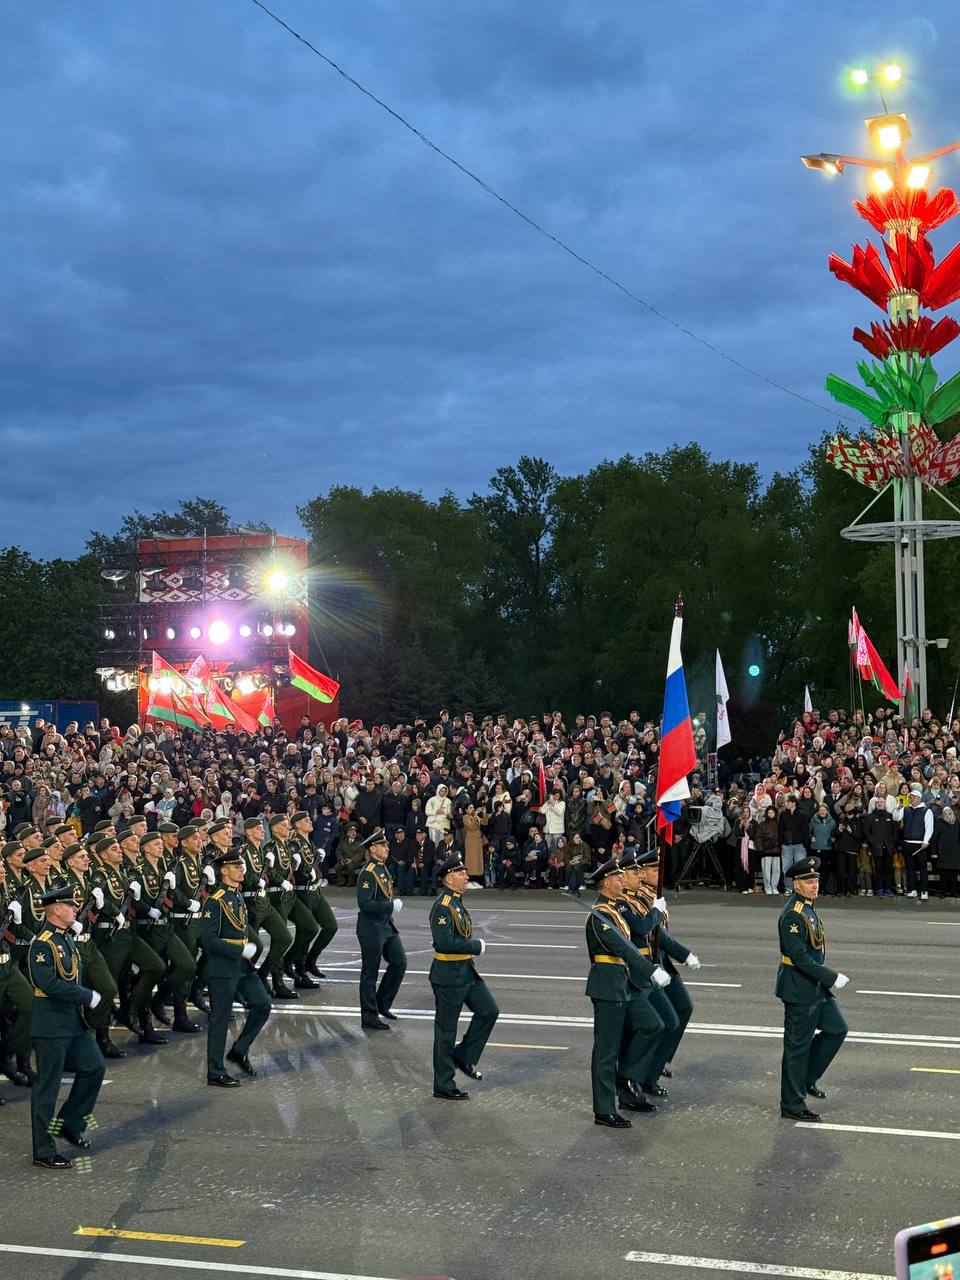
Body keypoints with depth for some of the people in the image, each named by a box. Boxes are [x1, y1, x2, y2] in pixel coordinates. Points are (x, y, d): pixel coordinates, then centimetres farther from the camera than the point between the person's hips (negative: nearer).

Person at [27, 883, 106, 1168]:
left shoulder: (68, 938, 11)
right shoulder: (42, 944, -18)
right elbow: (50, 985, -26)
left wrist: (86, 998, 7)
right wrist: (89, 997, -21)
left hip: (74, 1022, 9)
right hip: (51, 1026, -9)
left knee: (95, 1067, 12)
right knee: (47, 1087, 0)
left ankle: (70, 1124, 26)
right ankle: (44, 1152, 8)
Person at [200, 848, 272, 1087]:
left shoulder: (238, 896, 10)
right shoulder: (215, 901, -16)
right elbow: (208, 939, -21)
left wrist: (249, 948, 11)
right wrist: (241, 950, -22)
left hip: (242, 966, 8)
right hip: (222, 969, -8)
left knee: (263, 1004, 5)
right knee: (220, 1019, 0)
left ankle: (239, 1050, 20)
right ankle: (216, 1072, 9)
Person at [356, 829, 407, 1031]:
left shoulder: (383, 868, 10)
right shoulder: (368, 873, -19)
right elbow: (364, 904, -27)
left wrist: (394, 905, 10)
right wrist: (392, 906, -24)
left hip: (387, 926, 9)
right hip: (372, 929, -9)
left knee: (399, 963, 11)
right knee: (370, 973, 1)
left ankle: (382, 1004, 25)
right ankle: (369, 1018, 10)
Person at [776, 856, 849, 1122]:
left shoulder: (808, 908, 10)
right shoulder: (793, 915, -21)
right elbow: (800, 958, -25)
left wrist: (827, 978, 12)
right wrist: (831, 978, -20)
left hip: (816, 988, 10)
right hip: (799, 991, -10)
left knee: (837, 1029, 14)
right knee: (798, 1046, 0)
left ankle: (808, 1078, 25)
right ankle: (793, 1105, 10)